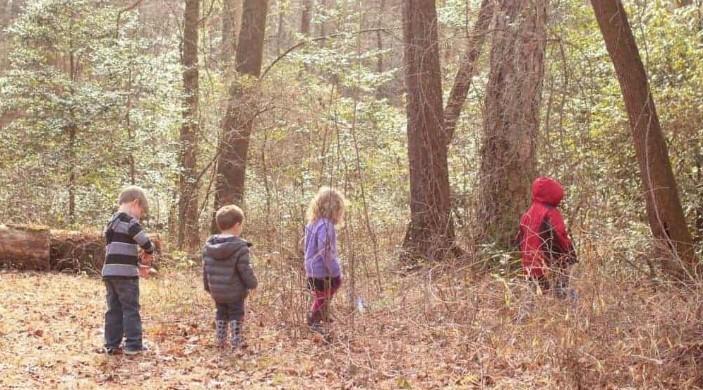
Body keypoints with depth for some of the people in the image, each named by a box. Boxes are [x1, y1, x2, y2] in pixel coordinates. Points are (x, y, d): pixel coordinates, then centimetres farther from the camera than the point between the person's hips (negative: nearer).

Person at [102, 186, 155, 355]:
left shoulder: (112, 222, 19)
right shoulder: (129, 221, -10)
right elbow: (144, 240, -20)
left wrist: (138, 261, 14)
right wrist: (149, 252, 2)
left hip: (109, 272, 8)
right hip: (125, 273, -8)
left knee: (114, 310, 11)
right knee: (131, 309, -1)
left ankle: (112, 344, 12)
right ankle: (133, 344, 1)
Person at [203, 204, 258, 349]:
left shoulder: (209, 246, 0)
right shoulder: (240, 247, -19)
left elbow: (205, 268, 7)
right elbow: (245, 270, -16)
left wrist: (208, 286, 19)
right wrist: (252, 283, 1)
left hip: (216, 291, 5)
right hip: (235, 292, -5)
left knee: (221, 314, 19)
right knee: (236, 314, 9)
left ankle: (220, 339, 22)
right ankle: (236, 340, 10)